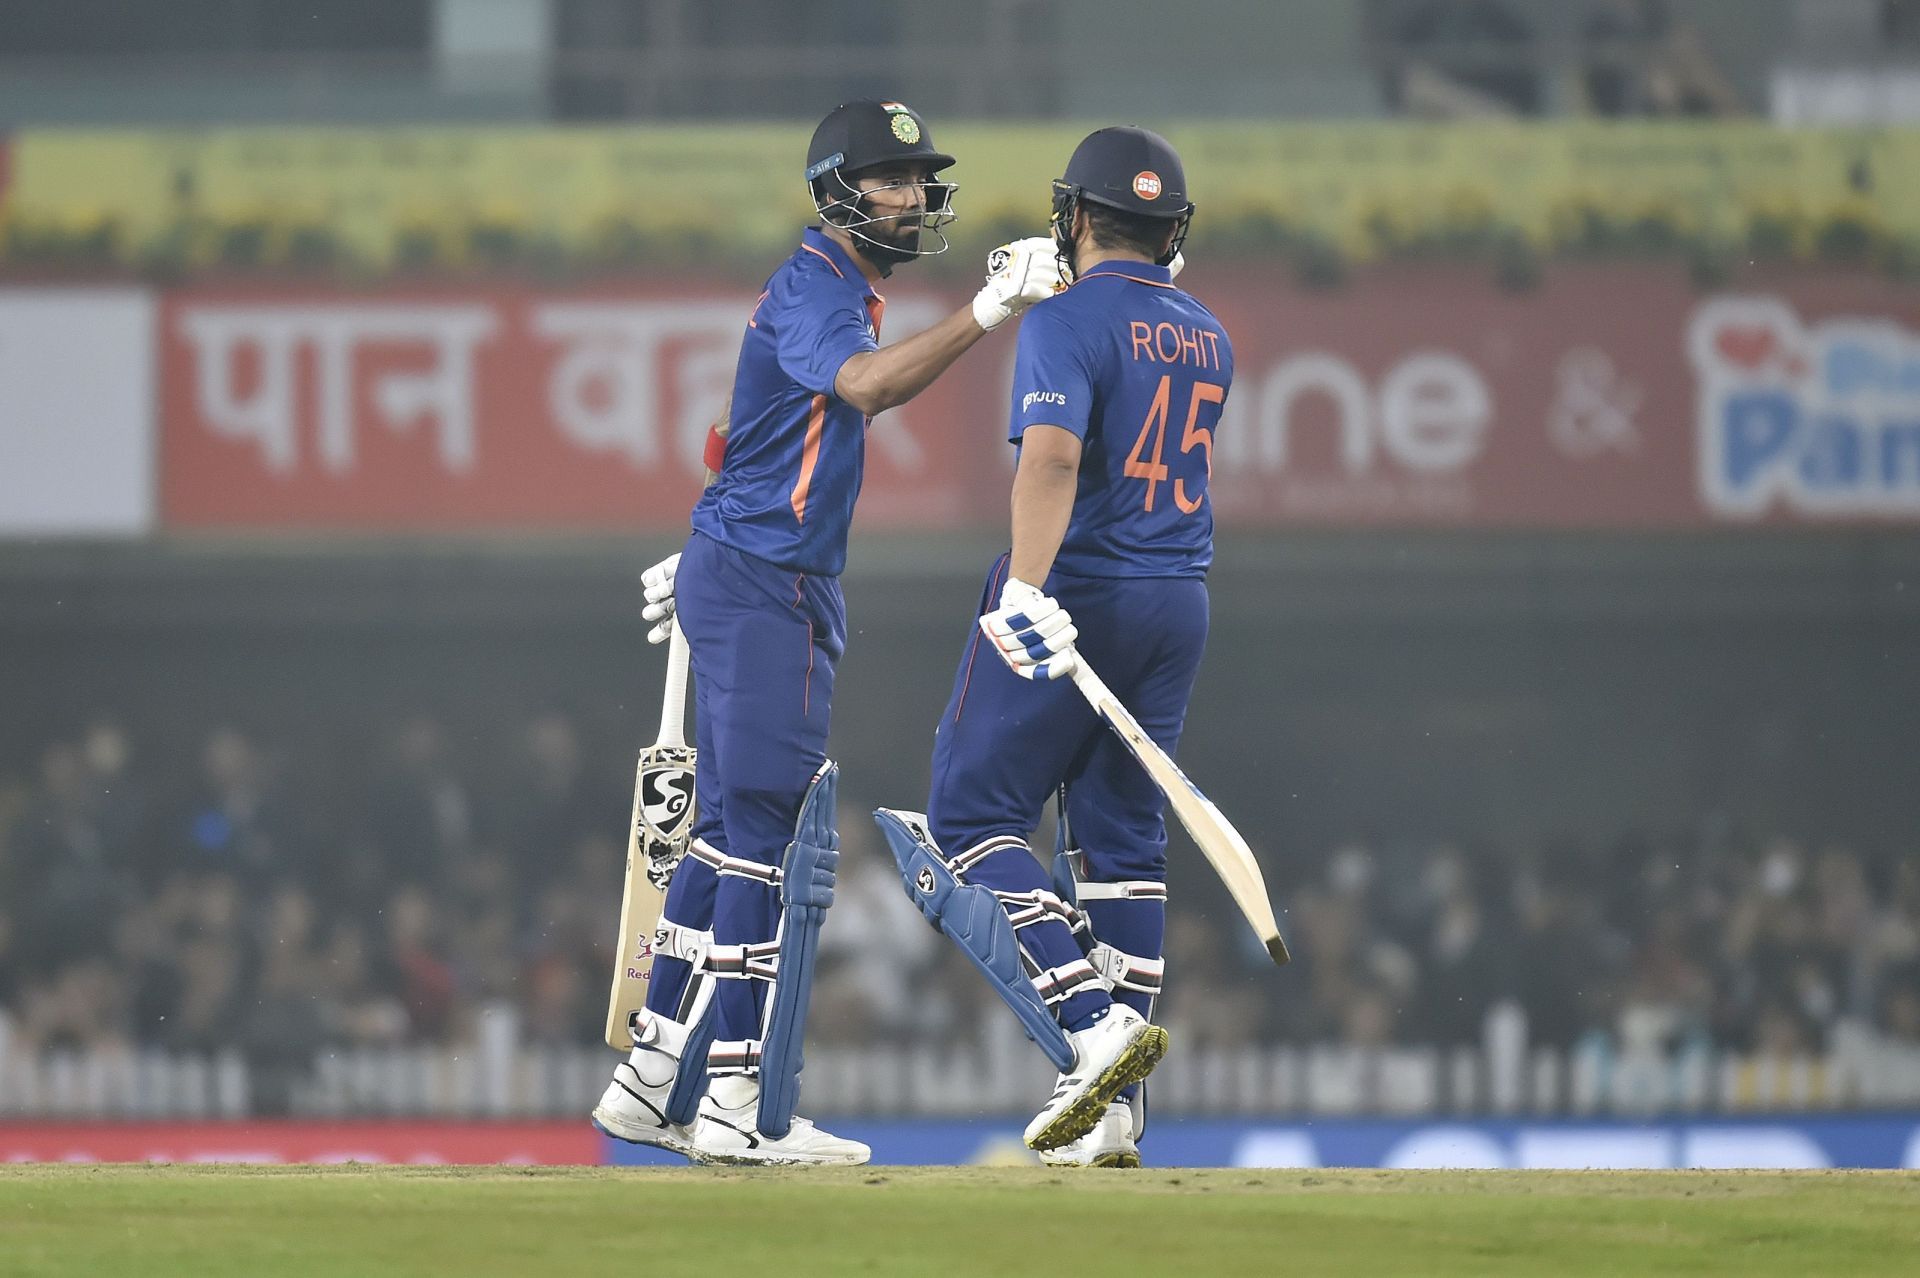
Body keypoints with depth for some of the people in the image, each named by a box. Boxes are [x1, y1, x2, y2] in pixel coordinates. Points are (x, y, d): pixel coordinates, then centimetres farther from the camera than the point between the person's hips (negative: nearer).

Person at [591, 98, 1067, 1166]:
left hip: (741, 583, 10)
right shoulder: (814, 284, -14)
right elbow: (868, 386, -35)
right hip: (763, 590, -10)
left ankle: (655, 1083, 18)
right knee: (779, 843, -11)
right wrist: (988, 312, -45)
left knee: (735, 834, 13)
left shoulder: (842, 290, 18)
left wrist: (702, 564, 33)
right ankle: (740, 1109, -11)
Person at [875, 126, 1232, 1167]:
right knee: (1121, 836, 10)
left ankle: (1092, 1024, -17)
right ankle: (1112, 1115, 5)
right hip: (1180, 604, 7)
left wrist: (1027, 591, -37)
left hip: (1077, 589, -7)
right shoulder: (1207, 339, 12)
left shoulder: (1067, 322, -11)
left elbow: (1053, 454, -27)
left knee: (971, 817, 1)